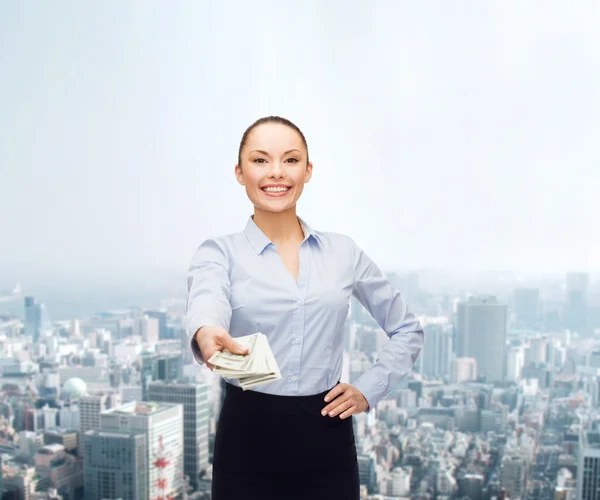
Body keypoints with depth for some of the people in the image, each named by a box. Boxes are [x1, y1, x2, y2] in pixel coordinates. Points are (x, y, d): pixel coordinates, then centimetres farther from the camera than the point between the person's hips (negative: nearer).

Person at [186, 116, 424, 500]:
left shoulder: (343, 251, 4)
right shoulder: (220, 252, -2)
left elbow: (407, 329, 13)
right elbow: (206, 304, -26)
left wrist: (369, 390, 0)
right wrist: (207, 334, -47)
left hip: (326, 441, 2)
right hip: (248, 440, -1)